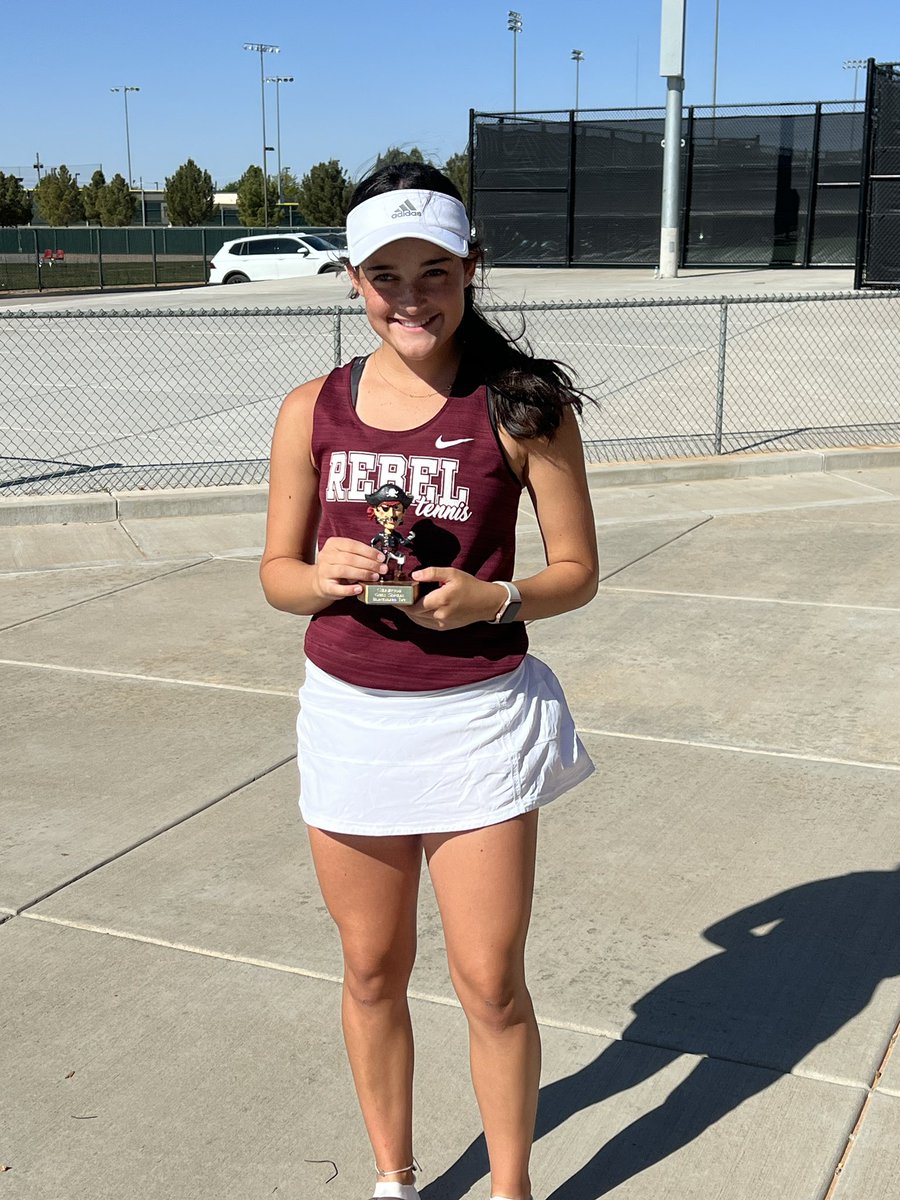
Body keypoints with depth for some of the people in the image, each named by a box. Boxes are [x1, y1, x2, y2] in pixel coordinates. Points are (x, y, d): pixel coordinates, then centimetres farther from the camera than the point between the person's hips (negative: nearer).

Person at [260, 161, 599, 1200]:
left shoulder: (523, 407, -7)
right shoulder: (313, 411, 0)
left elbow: (577, 570, -1)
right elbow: (277, 574, 6)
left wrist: (491, 599, -20)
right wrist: (325, 574, -16)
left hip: (478, 719, -2)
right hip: (348, 716, 3)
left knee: (490, 985, 6)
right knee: (373, 973, 16)